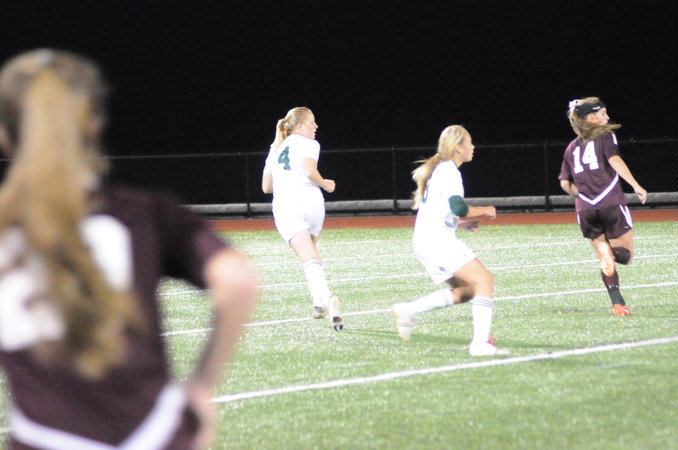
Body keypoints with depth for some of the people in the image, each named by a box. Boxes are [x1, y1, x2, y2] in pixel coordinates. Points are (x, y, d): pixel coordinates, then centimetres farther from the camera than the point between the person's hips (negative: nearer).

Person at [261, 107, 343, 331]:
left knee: (309, 259, -15)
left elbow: (266, 186, 27)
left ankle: (326, 299, -36)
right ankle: (320, 303, 17)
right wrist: (325, 184, 7)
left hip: (285, 206, 1)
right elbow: (309, 171, -10)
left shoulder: (276, 149, 24)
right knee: (311, 253, 22)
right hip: (311, 201, -1)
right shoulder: (308, 144, 8)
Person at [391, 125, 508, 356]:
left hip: (424, 239, 10)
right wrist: (485, 211, -6)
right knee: (484, 280, -11)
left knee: (466, 290, 11)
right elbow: (459, 207, -22)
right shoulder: (449, 171, -10)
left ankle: (408, 311, 7)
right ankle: (481, 342, -18)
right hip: (437, 239, -10)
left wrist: (460, 224, 20)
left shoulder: (438, 169, 21)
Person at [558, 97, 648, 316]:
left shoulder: (572, 147, 19)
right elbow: (615, 161, -15)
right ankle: (612, 249, -30)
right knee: (625, 255, 4)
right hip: (611, 204, -5)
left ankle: (617, 303, 0)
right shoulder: (605, 136, 3)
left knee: (606, 261, 13)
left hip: (585, 210, 5)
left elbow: (565, 183, 13)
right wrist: (636, 186, -19)